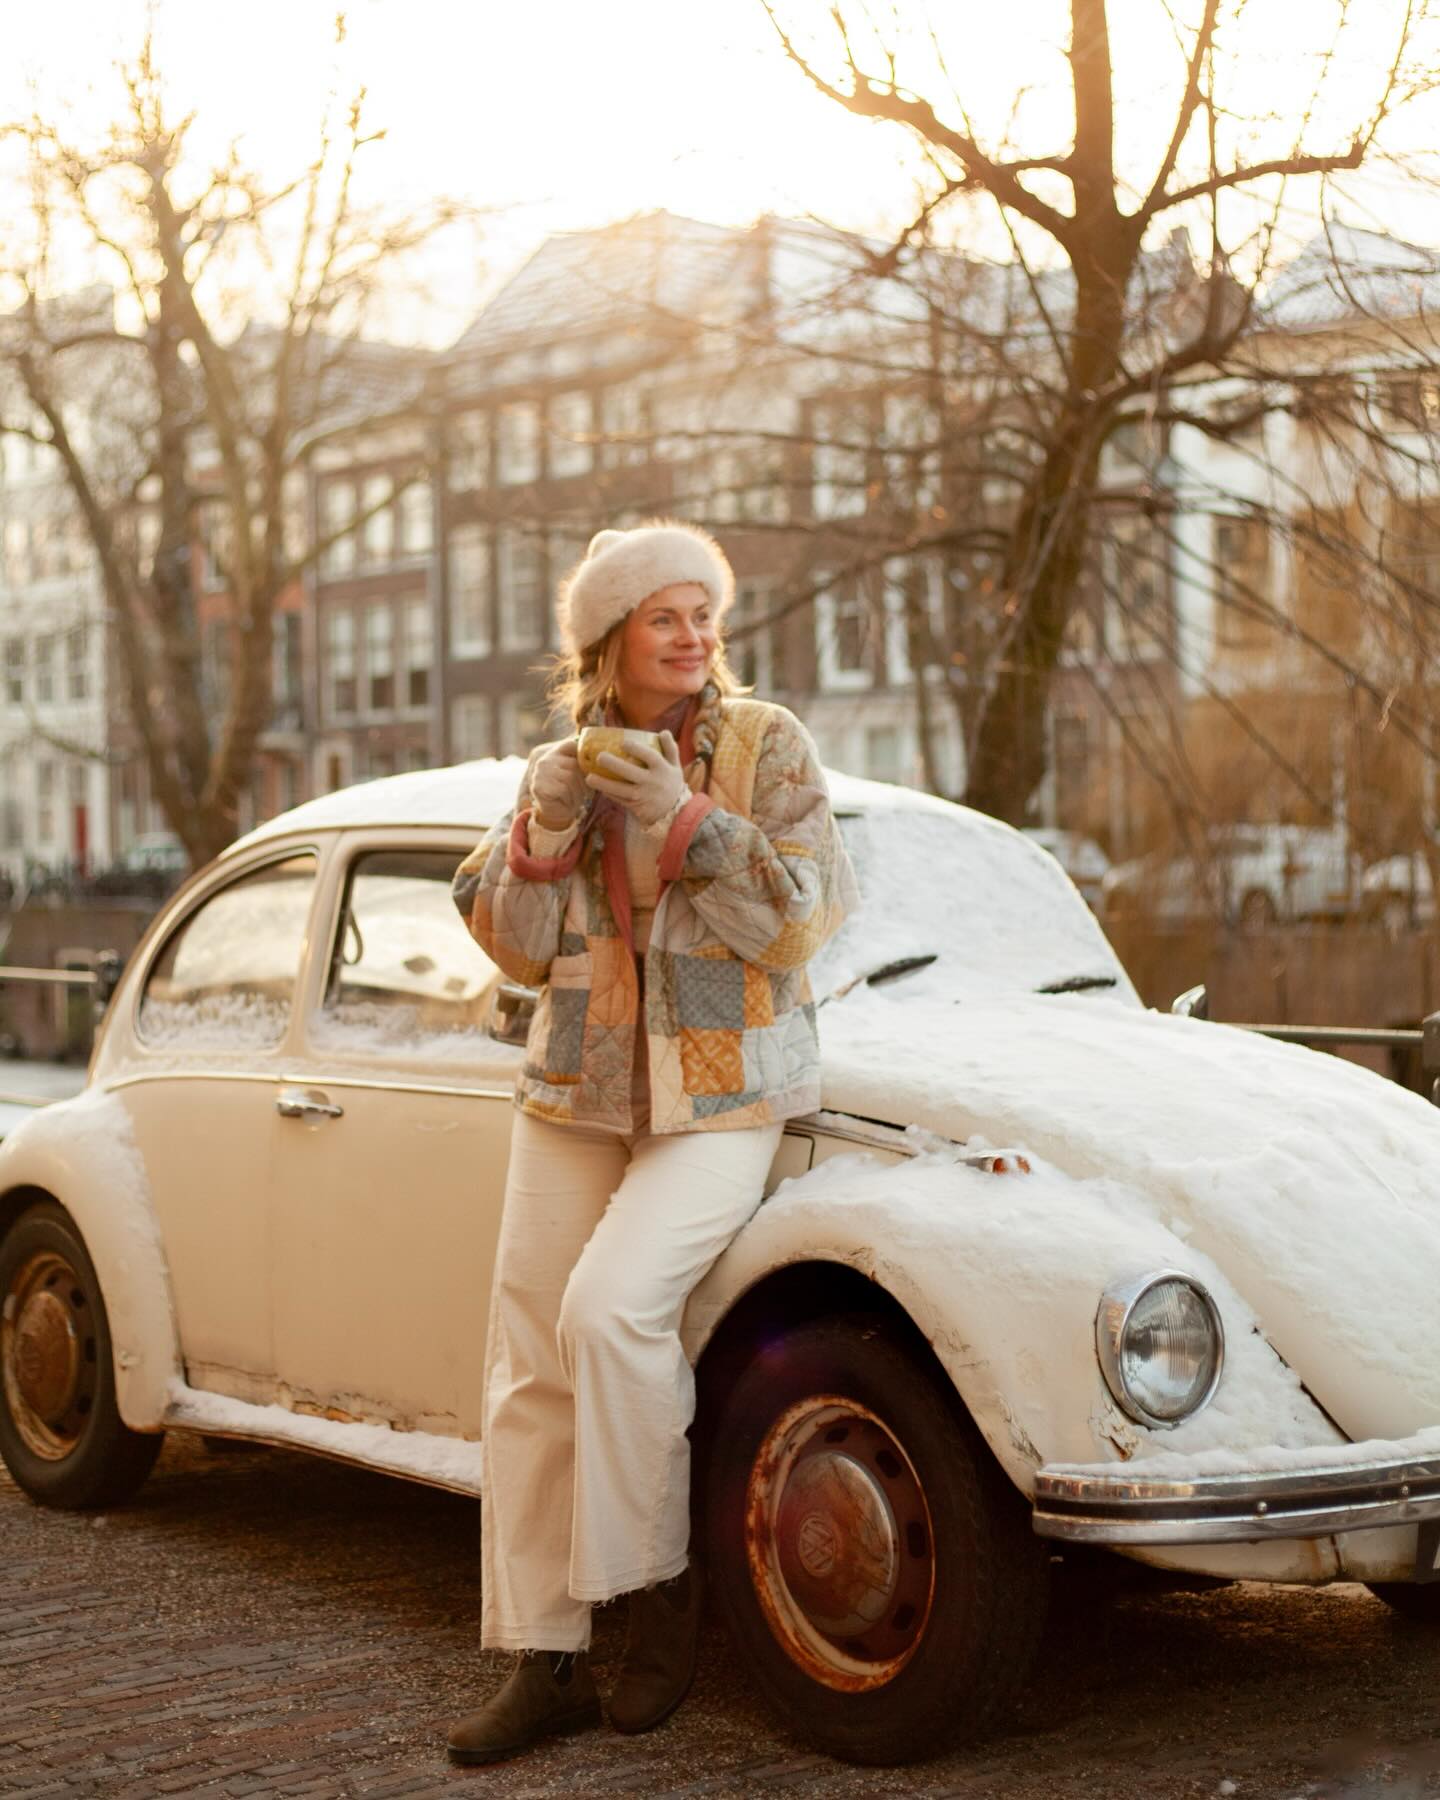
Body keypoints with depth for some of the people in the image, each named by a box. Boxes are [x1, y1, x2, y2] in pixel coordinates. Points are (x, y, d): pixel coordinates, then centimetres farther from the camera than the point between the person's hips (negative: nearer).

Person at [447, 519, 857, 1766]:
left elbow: (796, 919, -12)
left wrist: (680, 813, -20)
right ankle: (545, 1664, 10)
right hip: (575, 1097, 5)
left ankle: (662, 1582, -5)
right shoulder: (566, 758, 7)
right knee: (532, 1368, 1)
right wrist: (542, 827, -12)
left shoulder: (765, 743, -3)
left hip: (724, 1095, -4)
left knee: (611, 1307, -25)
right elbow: (519, 951, 4)